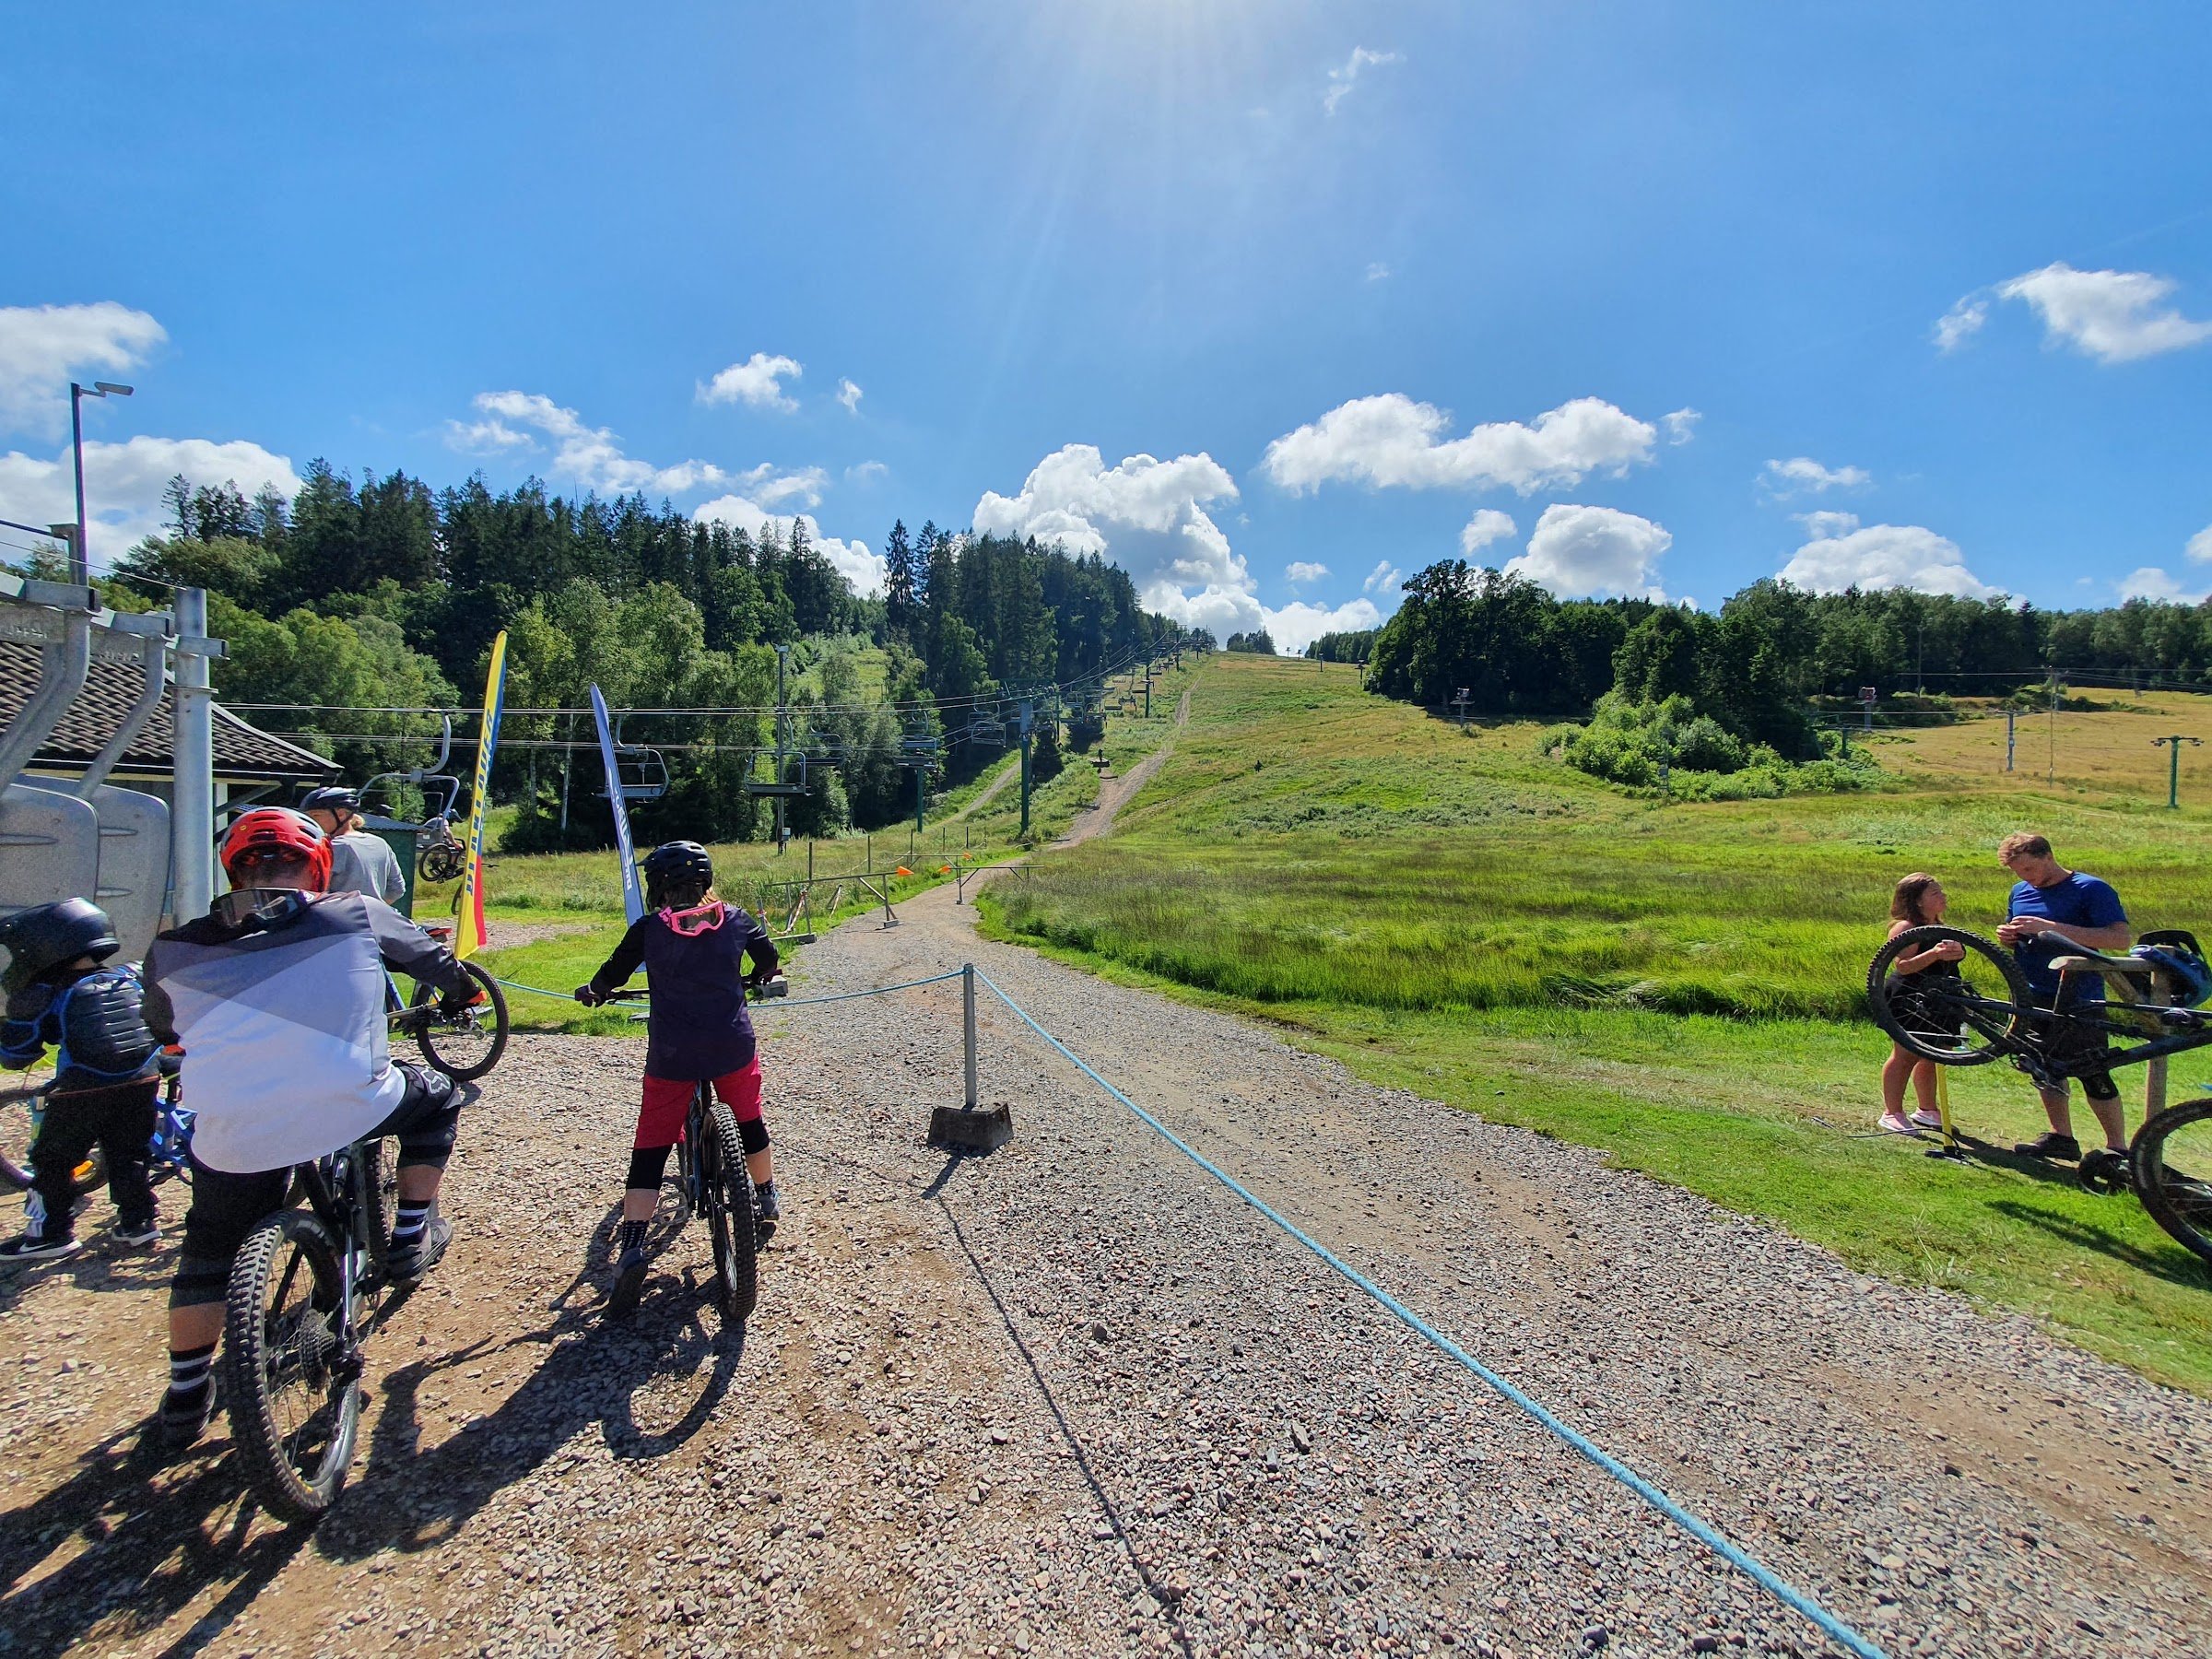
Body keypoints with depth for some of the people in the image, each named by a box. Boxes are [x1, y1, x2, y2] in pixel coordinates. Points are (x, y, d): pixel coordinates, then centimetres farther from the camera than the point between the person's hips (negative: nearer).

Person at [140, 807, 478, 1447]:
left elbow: (161, 1031, 28)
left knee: (205, 1260, 29)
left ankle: (186, 1396, 40)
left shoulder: (174, 950, 8)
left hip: (233, 1138, 3)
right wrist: (466, 990, 41)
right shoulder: (357, 914, 3)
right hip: (350, 1112, -3)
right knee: (434, 1095, 29)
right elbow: (435, 961, 19)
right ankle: (412, 1239, 31)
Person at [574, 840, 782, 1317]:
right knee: (749, 1121, 26)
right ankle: (767, 1198, 43)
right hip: (733, 1048, 2)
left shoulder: (649, 929, -5)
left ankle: (631, 1251, 0)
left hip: (672, 1057, -2)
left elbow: (614, 972, 2)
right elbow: (768, 958, 13)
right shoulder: (734, 920, 0)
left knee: (649, 1149, 8)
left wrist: (592, 992, 24)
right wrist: (751, 980, 35)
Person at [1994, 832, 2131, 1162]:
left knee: (2093, 1074, -2)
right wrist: (2006, 936, -1)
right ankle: (2061, 1138, 23)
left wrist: (2050, 927, -26)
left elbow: (2120, 938, -21)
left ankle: (2117, 1147, 11)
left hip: (2078, 1001, -6)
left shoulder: (2091, 889, -9)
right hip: (2033, 998, 7)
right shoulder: (2021, 891, 11)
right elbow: (2012, 938, 24)